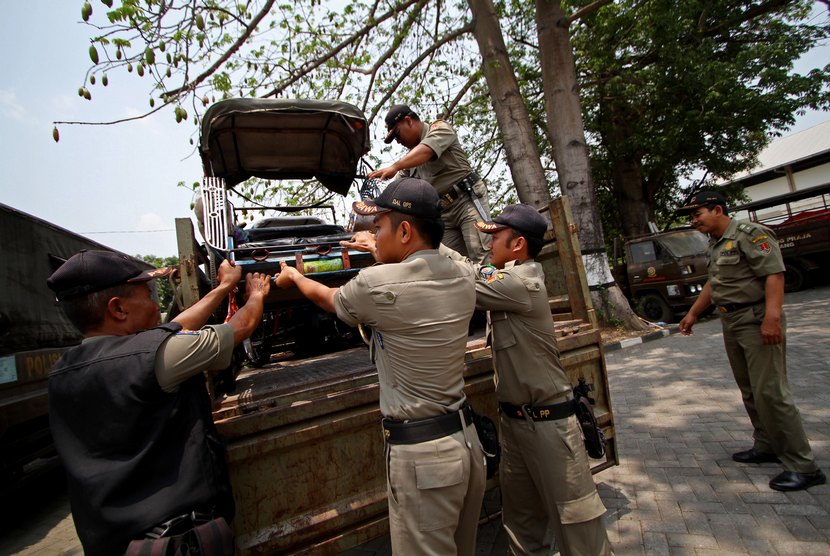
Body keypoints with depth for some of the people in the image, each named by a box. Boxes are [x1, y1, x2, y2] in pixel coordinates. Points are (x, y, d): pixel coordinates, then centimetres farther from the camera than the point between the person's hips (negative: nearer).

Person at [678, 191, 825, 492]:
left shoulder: (750, 234, -12)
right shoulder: (715, 244, 16)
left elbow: (774, 274, -20)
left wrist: (771, 317, -29)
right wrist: (693, 313, 26)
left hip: (757, 321, -9)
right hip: (730, 323, 9)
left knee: (770, 392, -8)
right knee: (750, 391, 15)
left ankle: (803, 466, 3)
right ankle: (767, 446, 28)